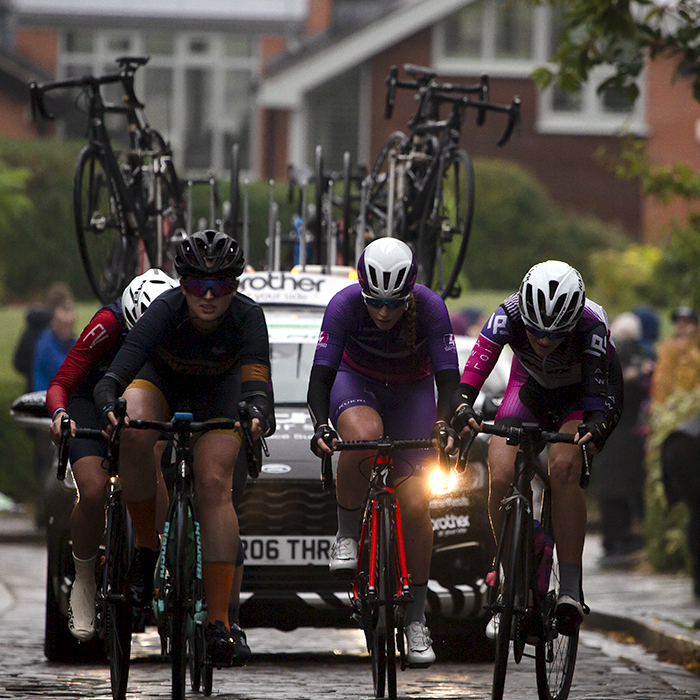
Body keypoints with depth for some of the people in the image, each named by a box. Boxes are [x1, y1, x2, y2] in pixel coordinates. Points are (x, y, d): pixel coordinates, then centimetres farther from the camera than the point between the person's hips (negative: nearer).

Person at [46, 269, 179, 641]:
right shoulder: (109, 324, -31)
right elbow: (60, 384, -26)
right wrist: (60, 415, -47)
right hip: (93, 401, -3)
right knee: (94, 492, -25)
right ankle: (83, 582, -5)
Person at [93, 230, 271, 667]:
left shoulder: (248, 316, -32)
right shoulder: (167, 310, -35)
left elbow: (256, 377, -43)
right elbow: (118, 371, -45)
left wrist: (256, 413, -64)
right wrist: (109, 407, -65)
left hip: (217, 393, 0)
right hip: (160, 382, 0)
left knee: (214, 484, -19)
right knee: (135, 434, -34)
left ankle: (219, 622, -17)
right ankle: (147, 546, -14)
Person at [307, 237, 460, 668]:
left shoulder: (430, 308, -28)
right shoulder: (345, 305, -29)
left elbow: (449, 378, -29)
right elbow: (321, 374, -29)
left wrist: (445, 425, -47)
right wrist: (321, 425, -46)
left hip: (412, 391, 1)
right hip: (357, 382, -1)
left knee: (416, 504, -9)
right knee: (364, 436, -38)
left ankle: (416, 621, 2)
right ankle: (347, 536, -16)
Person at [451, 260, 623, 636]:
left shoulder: (592, 326, -36)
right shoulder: (509, 315, -31)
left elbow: (606, 393, -40)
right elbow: (475, 367, -39)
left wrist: (597, 426, -62)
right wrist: (461, 407, -58)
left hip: (580, 395, -2)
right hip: (530, 390, 3)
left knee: (563, 468, -31)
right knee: (500, 477, -20)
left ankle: (570, 588, -26)